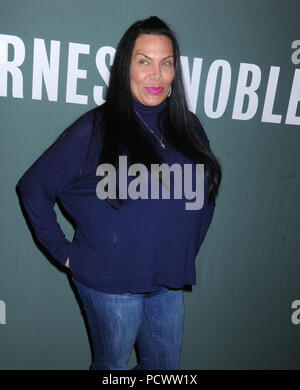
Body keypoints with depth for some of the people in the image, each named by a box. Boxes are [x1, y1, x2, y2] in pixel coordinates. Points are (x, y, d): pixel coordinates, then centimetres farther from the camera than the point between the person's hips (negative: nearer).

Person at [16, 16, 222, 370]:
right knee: (112, 365, 18)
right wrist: (64, 253, -9)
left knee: (166, 366, 23)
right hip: (112, 284, -4)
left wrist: (188, 249, 9)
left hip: (169, 281, 5)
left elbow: (207, 191, 15)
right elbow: (33, 186, -9)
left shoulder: (187, 127, 2)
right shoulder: (96, 128, -13)